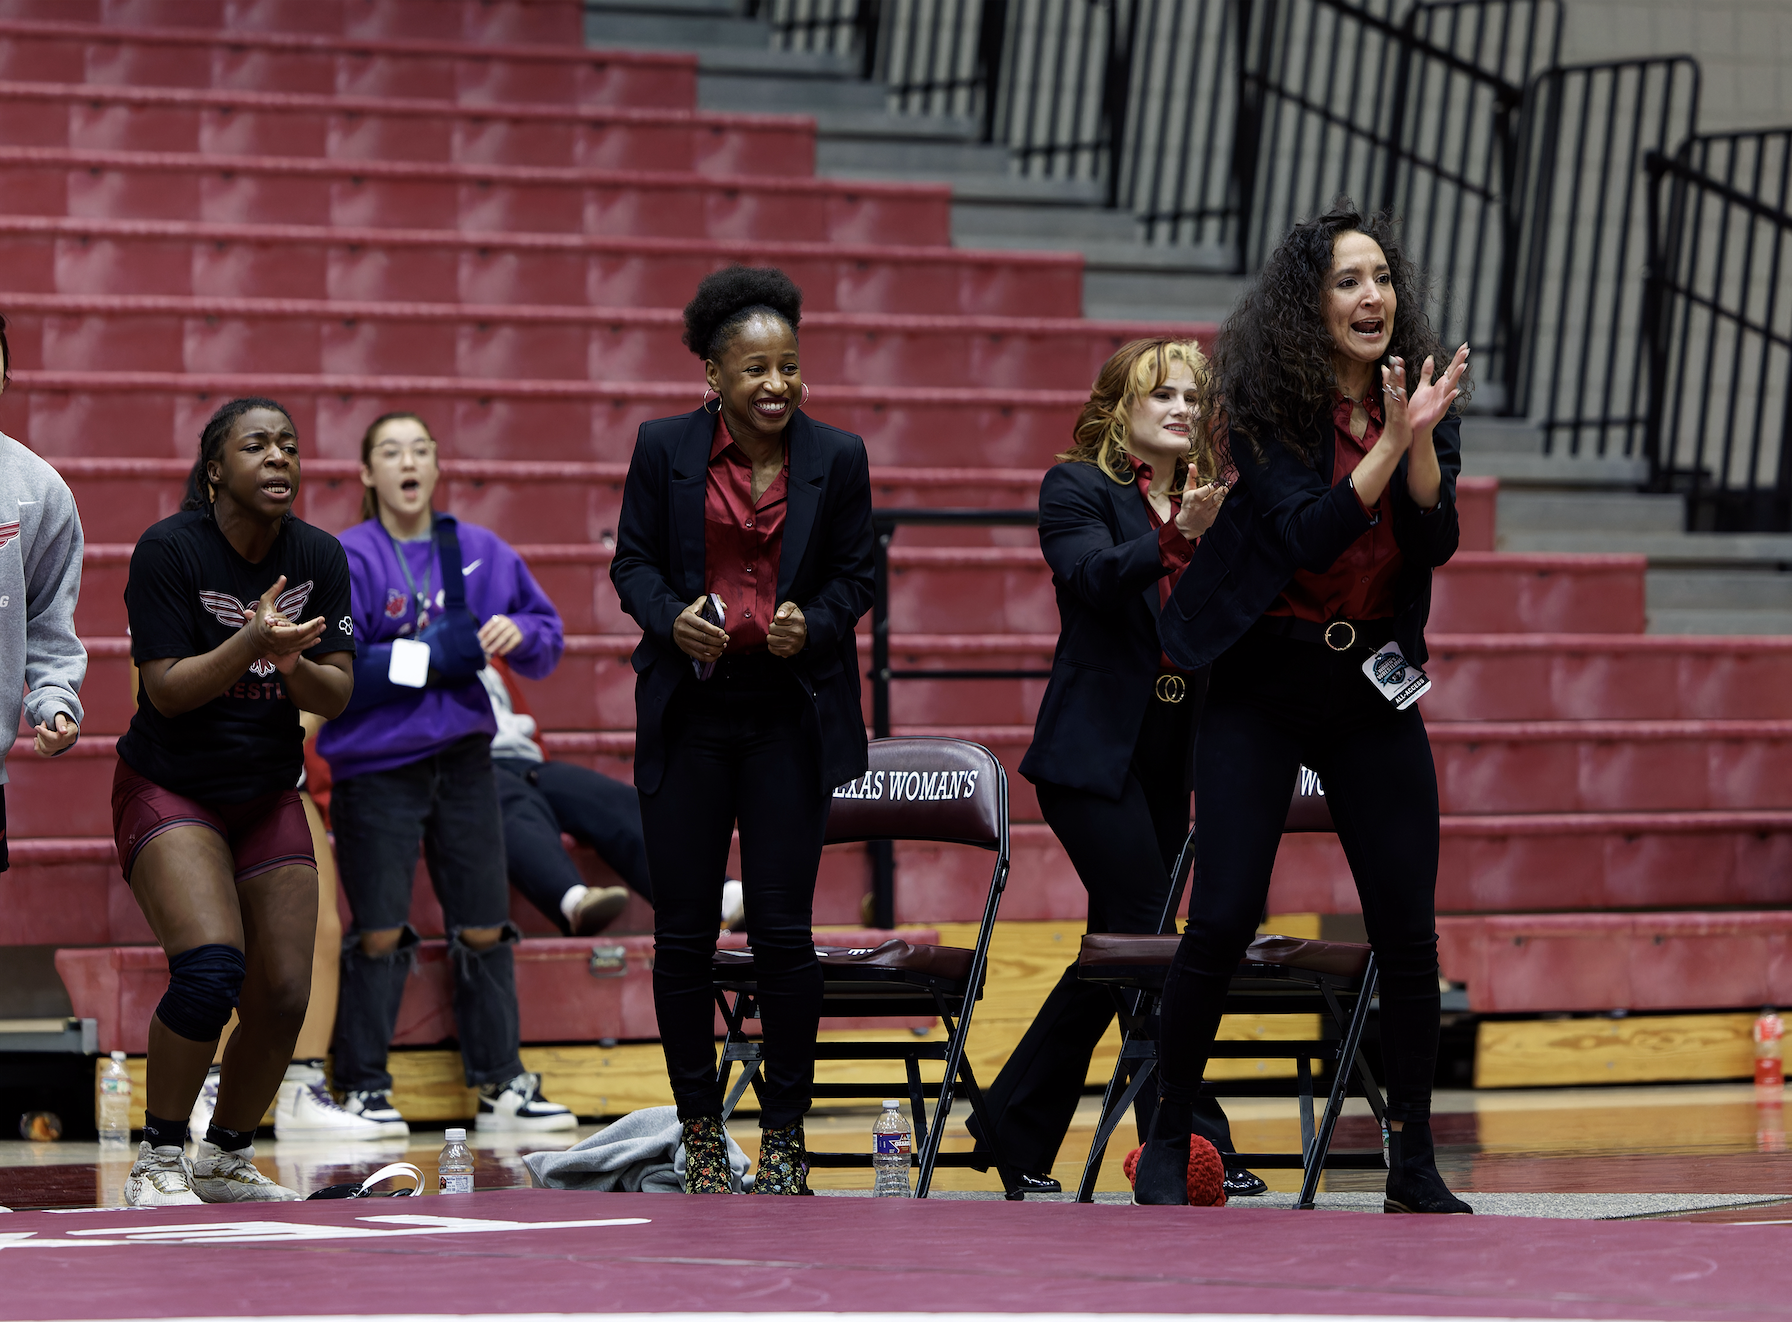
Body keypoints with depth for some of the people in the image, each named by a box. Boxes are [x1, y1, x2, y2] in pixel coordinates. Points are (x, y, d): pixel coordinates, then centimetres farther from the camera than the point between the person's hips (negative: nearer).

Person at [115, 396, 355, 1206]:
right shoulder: (169, 549, -15)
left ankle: (226, 1159, 21)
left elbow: (337, 697, -2)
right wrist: (250, 643, -31)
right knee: (209, 967, -25)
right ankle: (158, 1161, -9)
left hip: (269, 797, 5)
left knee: (282, 995, -2)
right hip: (169, 794, -5)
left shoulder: (320, 557, -1)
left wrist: (294, 664, -23)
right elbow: (167, 689, -17)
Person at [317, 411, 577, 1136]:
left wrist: (520, 635, -12)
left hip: (463, 760, 5)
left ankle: (502, 1087, 15)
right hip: (375, 769, -5)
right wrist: (434, 654, -18)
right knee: (380, 935, -1)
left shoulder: (479, 551, 7)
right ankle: (364, 1090, 8)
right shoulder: (348, 560, -8)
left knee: (485, 928, 7)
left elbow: (547, 635, 11)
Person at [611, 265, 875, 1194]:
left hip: (790, 715, -1)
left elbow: (854, 575, 8)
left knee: (783, 932, -4)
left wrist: (815, 625, -12)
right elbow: (633, 561, 6)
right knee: (684, 932, 3)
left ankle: (784, 1136, 7)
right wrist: (671, 616, -14)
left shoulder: (835, 459, 1)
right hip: (687, 713, 1)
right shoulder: (666, 450, 1)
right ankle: (700, 1129, 15)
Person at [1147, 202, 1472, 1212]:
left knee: (1409, 932, -2)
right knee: (1223, 920, -9)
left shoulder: (1422, 406, 2)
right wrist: (1389, 445, -28)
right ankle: (1169, 1142, 7)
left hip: (1373, 688, 4)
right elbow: (1306, 535, -21)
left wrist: (1420, 439, -24)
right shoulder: (1266, 409, -10)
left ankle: (1415, 1163, 9)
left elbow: (1435, 542, -11)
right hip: (1264, 685, -3)